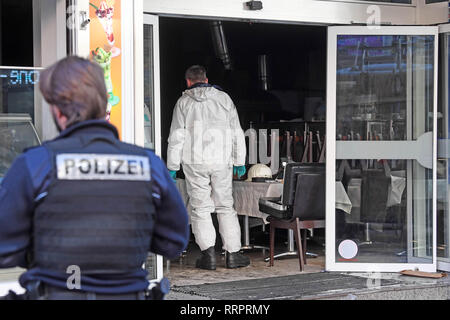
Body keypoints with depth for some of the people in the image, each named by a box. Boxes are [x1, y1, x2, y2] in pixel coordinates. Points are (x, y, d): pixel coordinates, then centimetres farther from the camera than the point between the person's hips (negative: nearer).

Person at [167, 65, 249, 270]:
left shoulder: (184, 102, 4)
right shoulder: (223, 98, 9)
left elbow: (176, 137, 0)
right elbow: (237, 132, 8)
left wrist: (172, 167, 5)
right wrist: (239, 162, 14)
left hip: (195, 163, -1)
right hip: (222, 161, 2)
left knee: (200, 208, 3)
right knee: (226, 207, 8)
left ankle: (208, 254, -4)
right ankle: (232, 254, 7)